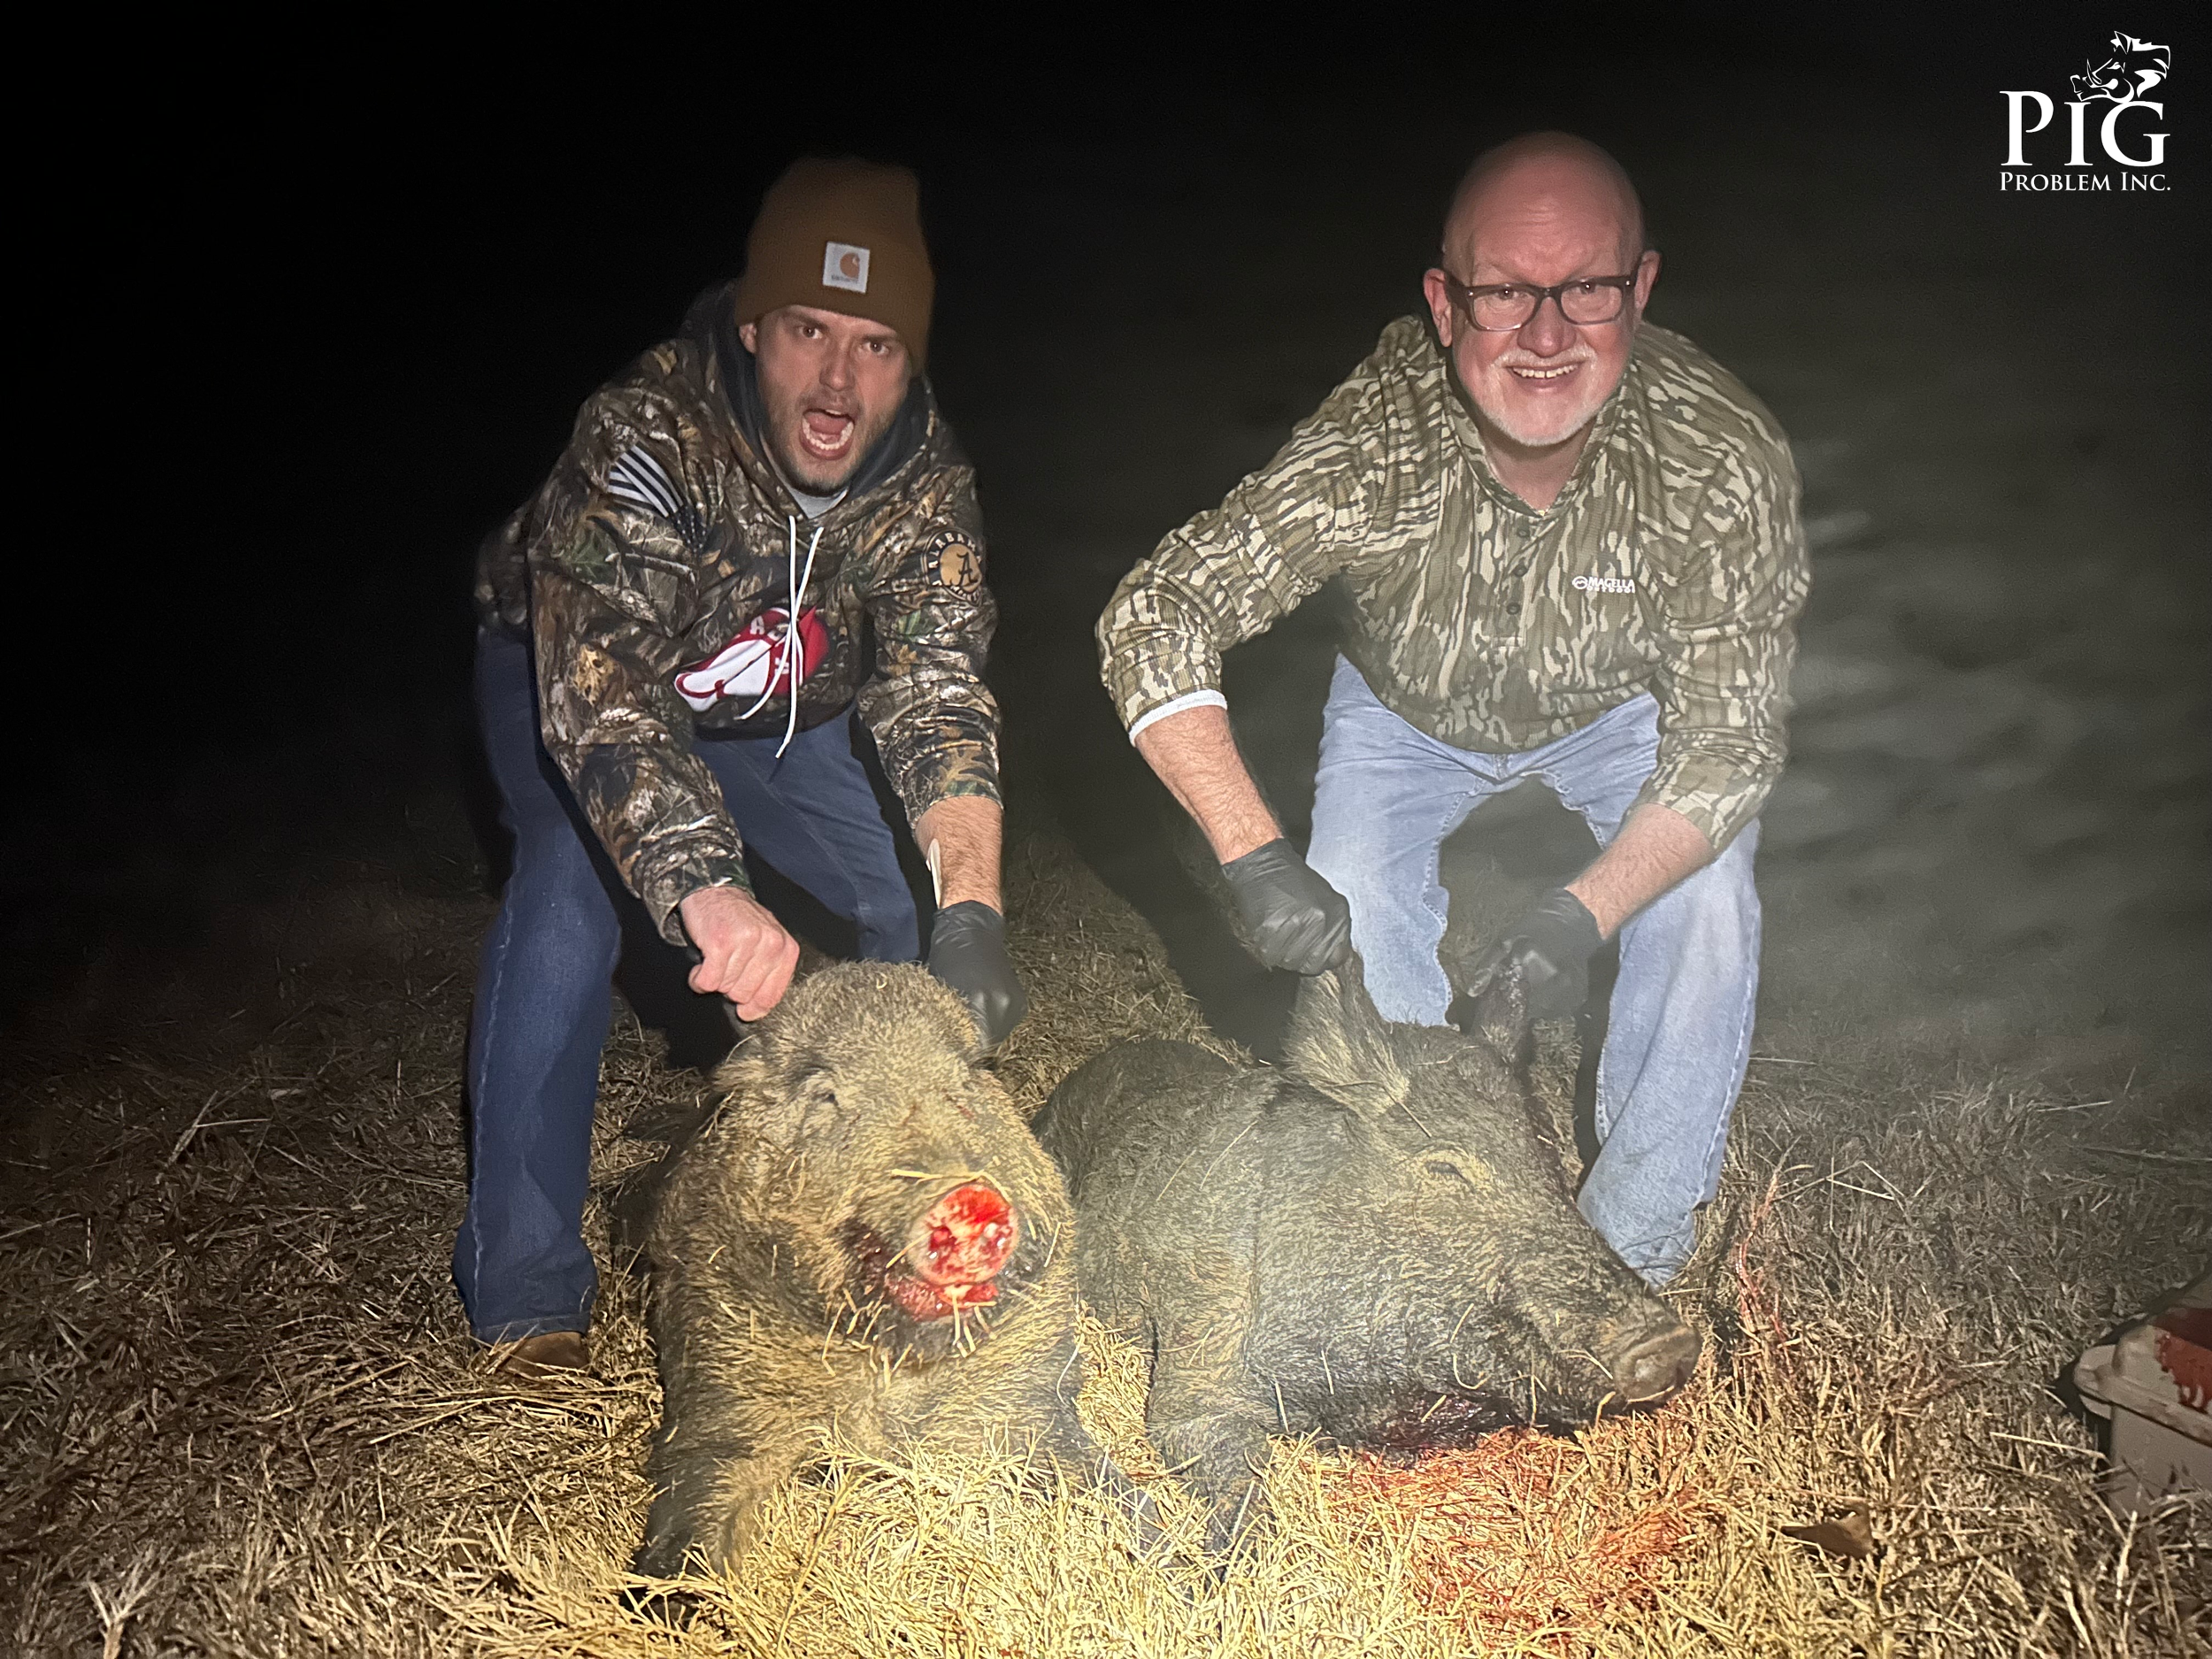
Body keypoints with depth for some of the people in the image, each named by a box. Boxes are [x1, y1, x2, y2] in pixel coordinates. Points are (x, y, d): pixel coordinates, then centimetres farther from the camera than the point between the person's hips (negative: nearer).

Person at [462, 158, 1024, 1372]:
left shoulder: (924, 473, -26)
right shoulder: (645, 433, -39)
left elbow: (936, 691, -34)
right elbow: (600, 685, -51)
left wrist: (972, 911, -49)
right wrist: (704, 889, -67)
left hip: (779, 708, 4)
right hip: (564, 671, -4)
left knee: (923, 899, -7)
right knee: (570, 884, -29)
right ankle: (523, 1285, -16)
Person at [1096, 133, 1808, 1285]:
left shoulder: (1725, 458, -35)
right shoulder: (1371, 445, -38)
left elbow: (1726, 740, -27)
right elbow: (1152, 618, -36)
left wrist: (1583, 914, -41)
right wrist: (1255, 856, -45)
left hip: (1625, 707, 0)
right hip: (1410, 711, 1)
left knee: (1704, 907, -21)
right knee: (1345, 929, -16)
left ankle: (1635, 1248, 4)